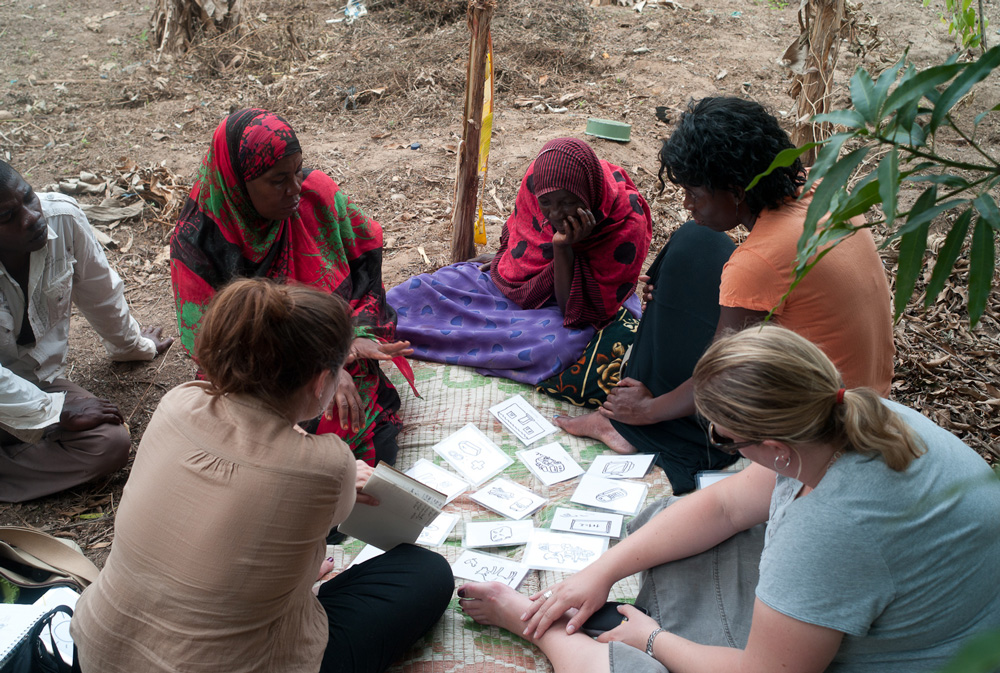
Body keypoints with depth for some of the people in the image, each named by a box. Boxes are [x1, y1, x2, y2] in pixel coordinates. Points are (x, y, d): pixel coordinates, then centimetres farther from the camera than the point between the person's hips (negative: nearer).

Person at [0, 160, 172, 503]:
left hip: (41, 379, 5)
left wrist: (133, 345, 20)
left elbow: (98, 290, 4)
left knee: (112, 444, -20)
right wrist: (57, 412, -21)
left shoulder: (64, 216, -16)